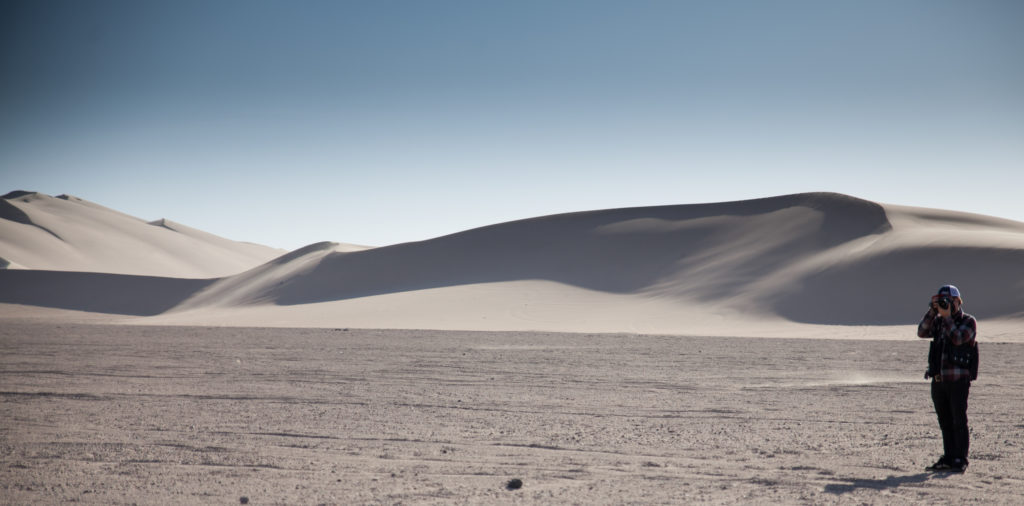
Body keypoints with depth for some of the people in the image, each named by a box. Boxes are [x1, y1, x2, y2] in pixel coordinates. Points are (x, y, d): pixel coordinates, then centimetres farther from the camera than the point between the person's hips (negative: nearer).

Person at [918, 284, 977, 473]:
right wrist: (932, 311, -11)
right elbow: (922, 332, -3)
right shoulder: (938, 321, 14)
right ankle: (948, 459, 16)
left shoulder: (969, 322, -1)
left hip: (959, 381, -6)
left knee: (959, 422, -5)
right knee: (945, 422, 10)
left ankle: (960, 461, -2)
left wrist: (947, 316, -13)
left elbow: (958, 338, -19)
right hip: (938, 380, 6)